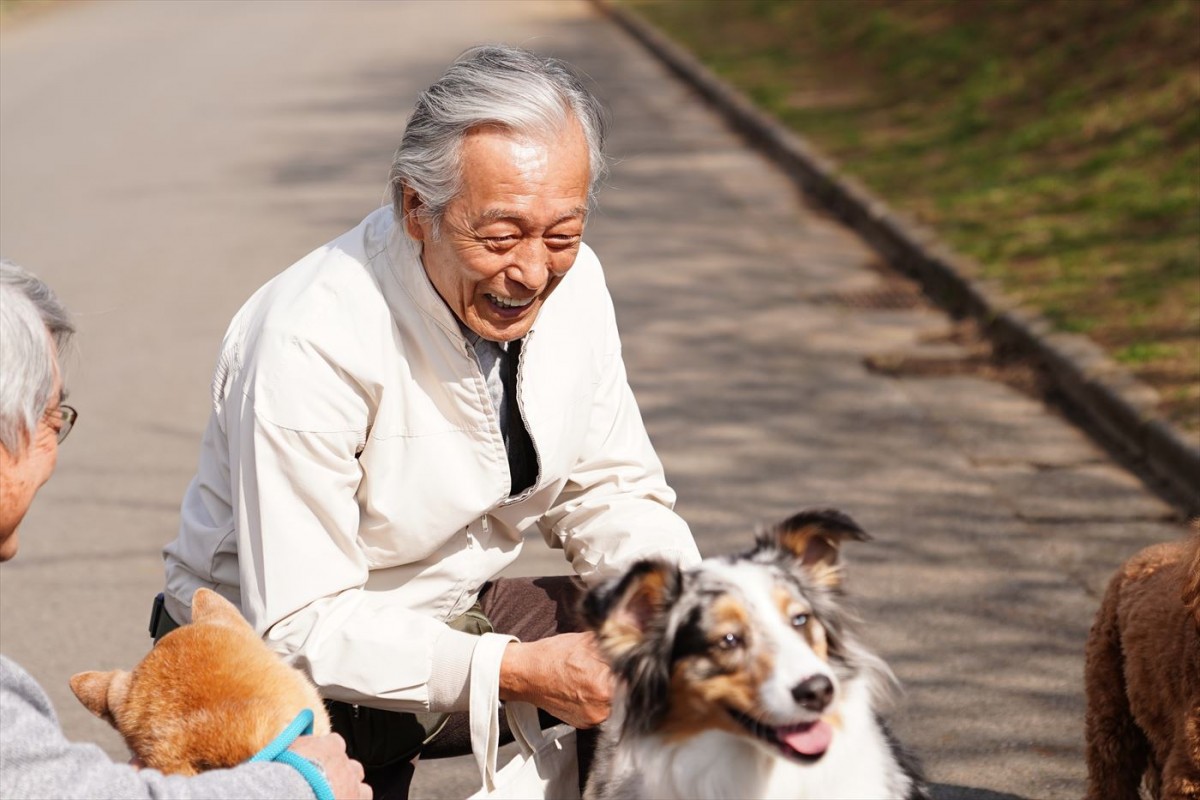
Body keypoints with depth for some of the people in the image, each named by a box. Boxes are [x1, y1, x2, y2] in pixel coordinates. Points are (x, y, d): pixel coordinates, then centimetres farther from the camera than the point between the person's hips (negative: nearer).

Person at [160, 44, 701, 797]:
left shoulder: (569, 278, -9)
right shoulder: (311, 343, -29)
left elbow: (609, 491, 2)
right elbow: (300, 627, -27)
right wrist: (517, 672, -34)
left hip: (457, 609, 5)